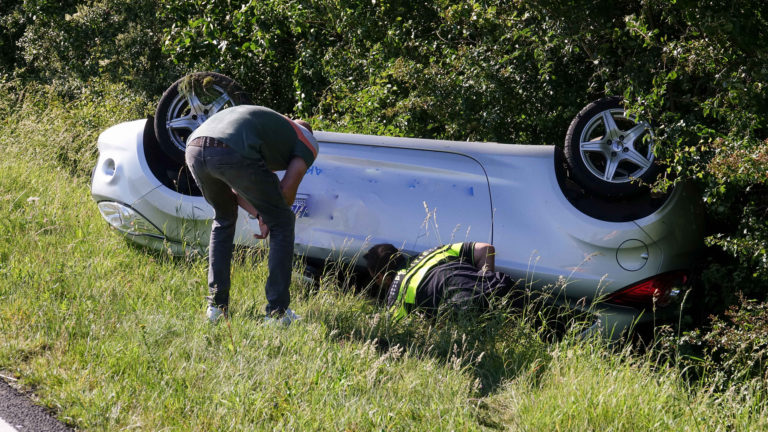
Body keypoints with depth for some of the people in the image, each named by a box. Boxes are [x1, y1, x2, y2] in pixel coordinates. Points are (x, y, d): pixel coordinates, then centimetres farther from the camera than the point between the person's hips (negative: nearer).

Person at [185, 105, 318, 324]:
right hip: (231, 153, -7)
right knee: (282, 222, 14)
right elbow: (287, 189, 12)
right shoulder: (308, 141, 24)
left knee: (224, 219, 32)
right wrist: (269, 216, 31)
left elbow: (233, 188, 35)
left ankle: (216, 305, 28)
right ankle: (277, 311, 14)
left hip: (194, 148, 7)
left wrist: (261, 215, 27)